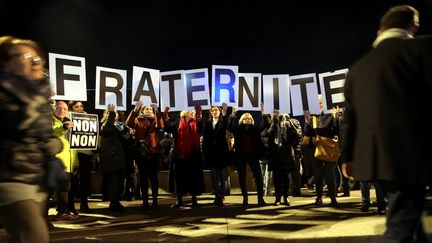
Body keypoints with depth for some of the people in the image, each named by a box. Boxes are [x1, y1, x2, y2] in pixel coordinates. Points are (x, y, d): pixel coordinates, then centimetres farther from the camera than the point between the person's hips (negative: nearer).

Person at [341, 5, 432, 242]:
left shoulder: (358, 67, 14)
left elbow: (349, 116, 15)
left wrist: (347, 156, 21)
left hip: (375, 157, 7)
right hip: (409, 155, -7)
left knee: (406, 220, 22)